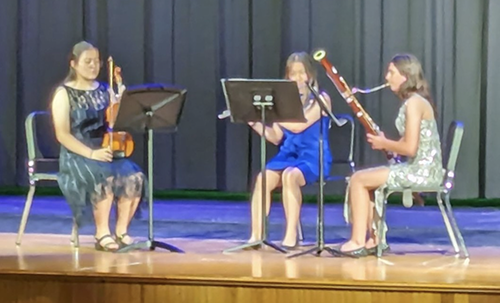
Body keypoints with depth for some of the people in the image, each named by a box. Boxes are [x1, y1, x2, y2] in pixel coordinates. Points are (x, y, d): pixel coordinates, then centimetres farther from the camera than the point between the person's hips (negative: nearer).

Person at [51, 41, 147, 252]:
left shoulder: (105, 92, 13)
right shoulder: (64, 94, 0)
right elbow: (62, 135, -10)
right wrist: (90, 153, -21)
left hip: (107, 153, 5)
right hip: (77, 156, -4)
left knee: (134, 177, -26)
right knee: (104, 178, -36)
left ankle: (121, 231, -13)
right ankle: (102, 234, -22)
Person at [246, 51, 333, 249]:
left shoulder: (321, 99, -2)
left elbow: (298, 126, -18)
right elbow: (276, 138, 8)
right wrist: (255, 122, -6)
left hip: (313, 158, -4)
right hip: (288, 154, 5)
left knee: (290, 175, -37)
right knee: (262, 178, -27)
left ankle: (291, 236, -33)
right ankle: (256, 236, -26)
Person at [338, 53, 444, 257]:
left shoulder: (414, 103, -15)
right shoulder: (411, 102, 15)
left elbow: (410, 148, -22)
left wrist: (383, 143, -7)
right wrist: (385, 143, 4)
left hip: (422, 171, -10)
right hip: (417, 168, 10)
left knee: (359, 179, -8)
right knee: (363, 179, 14)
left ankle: (358, 242, -3)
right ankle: (374, 239, 13)